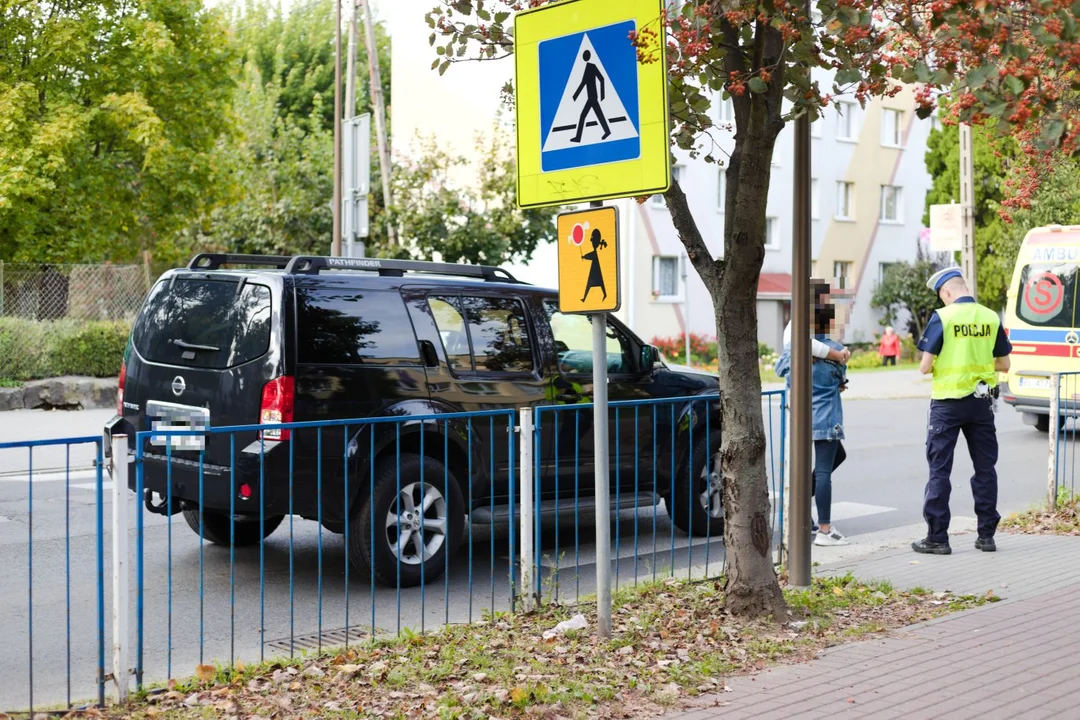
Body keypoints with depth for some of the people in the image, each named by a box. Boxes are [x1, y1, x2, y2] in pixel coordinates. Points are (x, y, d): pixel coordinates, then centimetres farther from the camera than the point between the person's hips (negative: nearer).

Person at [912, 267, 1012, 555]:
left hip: (948, 404, -4)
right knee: (985, 467, 13)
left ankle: (937, 537, 3)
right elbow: (1004, 364, 8)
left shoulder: (942, 318, -11)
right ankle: (987, 535, 16)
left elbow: (925, 366, -12)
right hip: (982, 402, 4)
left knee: (940, 469, 3)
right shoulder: (991, 318, 1)